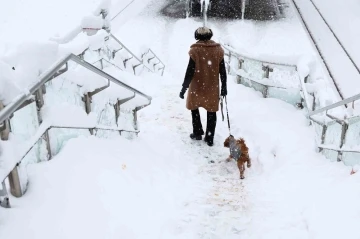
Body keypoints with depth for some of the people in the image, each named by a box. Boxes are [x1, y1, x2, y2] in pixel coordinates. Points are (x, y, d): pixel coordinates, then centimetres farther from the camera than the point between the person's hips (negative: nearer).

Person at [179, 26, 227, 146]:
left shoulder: (195, 50, -13)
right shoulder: (218, 50, -2)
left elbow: (190, 71, -13)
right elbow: (222, 71, 1)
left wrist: (184, 88, -5)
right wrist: (224, 87, 11)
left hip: (197, 87, -2)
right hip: (212, 88, 2)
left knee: (194, 108, 21)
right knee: (211, 112, 11)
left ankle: (197, 133, 24)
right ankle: (209, 139, 15)